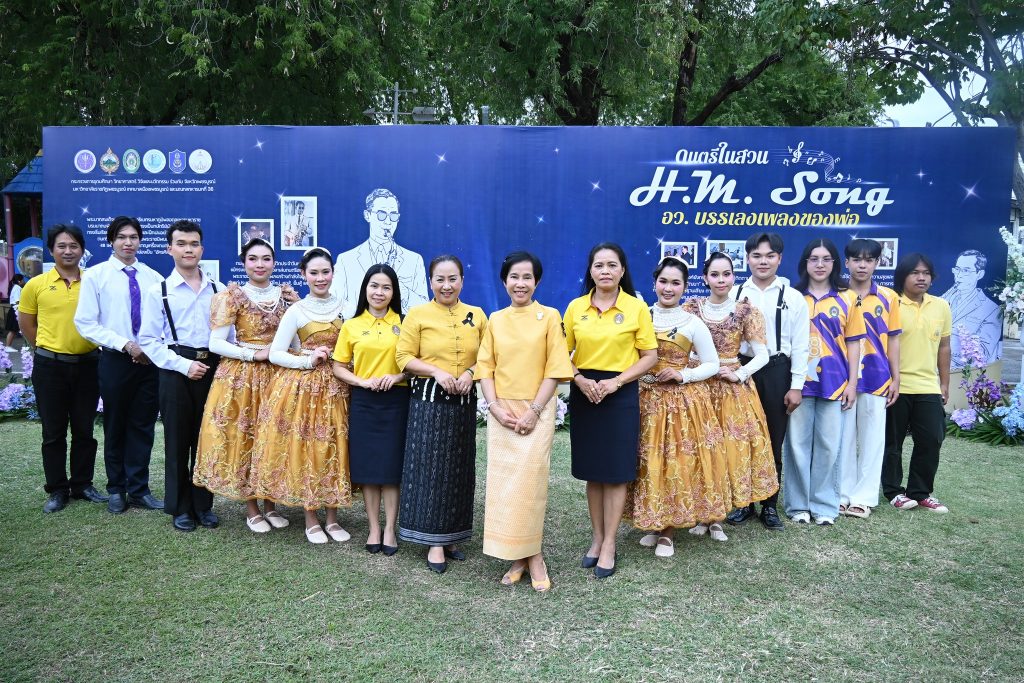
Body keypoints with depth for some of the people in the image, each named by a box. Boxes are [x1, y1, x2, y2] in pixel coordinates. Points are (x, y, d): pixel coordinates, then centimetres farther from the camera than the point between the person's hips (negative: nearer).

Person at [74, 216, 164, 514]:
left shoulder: (153, 277, 4)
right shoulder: (95, 275, -3)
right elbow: (85, 323, -7)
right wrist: (126, 344, -14)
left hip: (150, 360, 2)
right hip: (115, 360, -2)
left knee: (143, 426, 8)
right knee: (115, 427, 10)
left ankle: (139, 490, 19)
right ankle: (116, 490, 25)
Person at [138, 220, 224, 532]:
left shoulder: (218, 290, 8)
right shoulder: (158, 292, 1)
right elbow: (148, 340, -3)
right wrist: (184, 365, -12)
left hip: (212, 368, 2)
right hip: (176, 371, -2)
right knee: (177, 440, 6)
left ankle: (204, 505, 21)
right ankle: (180, 508, 19)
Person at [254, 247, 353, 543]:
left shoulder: (345, 307, 6)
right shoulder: (296, 311, -2)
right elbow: (275, 353, -3)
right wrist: (307, 361, -15)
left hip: (336, 388, 3)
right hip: (302, 388, -2)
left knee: (335, 448, 5)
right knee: (305, 448, 0)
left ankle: (332, 518, 17)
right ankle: (311, 520, 14)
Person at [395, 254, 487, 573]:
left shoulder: (477, 315, 8)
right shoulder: (418, 314, -1)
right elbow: (404, 357, -4)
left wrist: (471, 372, -10)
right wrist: (437, 371, -17)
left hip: (464, 402, 3)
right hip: (428, 400, -3)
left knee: (459, 469, 8)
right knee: (430, 468, -2)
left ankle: (450, 535, 22)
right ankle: (434, 542, 8)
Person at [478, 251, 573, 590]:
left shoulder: (549, 317, -1)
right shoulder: (495, 320, 8)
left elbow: (556, 368, -6)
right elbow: (485, 366, 5)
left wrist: (534, 410, -12)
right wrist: (494, 406, -8)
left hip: (537, 410, -3)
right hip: (501, 411, 3)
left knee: (530, 480, -6)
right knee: (502, 482, 3)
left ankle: (533, 554, 9)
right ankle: (517, 556, 15)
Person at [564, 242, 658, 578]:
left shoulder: (637, 307, -4)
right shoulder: (575, 307, 2)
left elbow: (650, 356, -3)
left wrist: (616, 381, -14)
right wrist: (580, 379, -13)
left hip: (620, 394, -2)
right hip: (584, 393, 3)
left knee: (615, 472, 2)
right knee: (592, 471, 11)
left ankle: (609, 545, 14)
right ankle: (597, 537, 26)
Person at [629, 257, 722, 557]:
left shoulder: (693, 324, -1)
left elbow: (712, 364, 3)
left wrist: (682, 375, -11)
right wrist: (640, 375, -10)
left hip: (684, 400, -2)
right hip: (647, 399, 2)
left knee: (678, 462, -1)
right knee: (650, 462, 4)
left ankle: (667, 531, 12)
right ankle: (655, 524, 20)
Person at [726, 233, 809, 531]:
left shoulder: (793, 297, 2)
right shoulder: (734, 294, 4)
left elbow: (799, 346, 0)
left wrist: (796, 386, -4)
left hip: (777, 373, -1)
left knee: (773, 442, 7)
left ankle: (770, 506, 20)